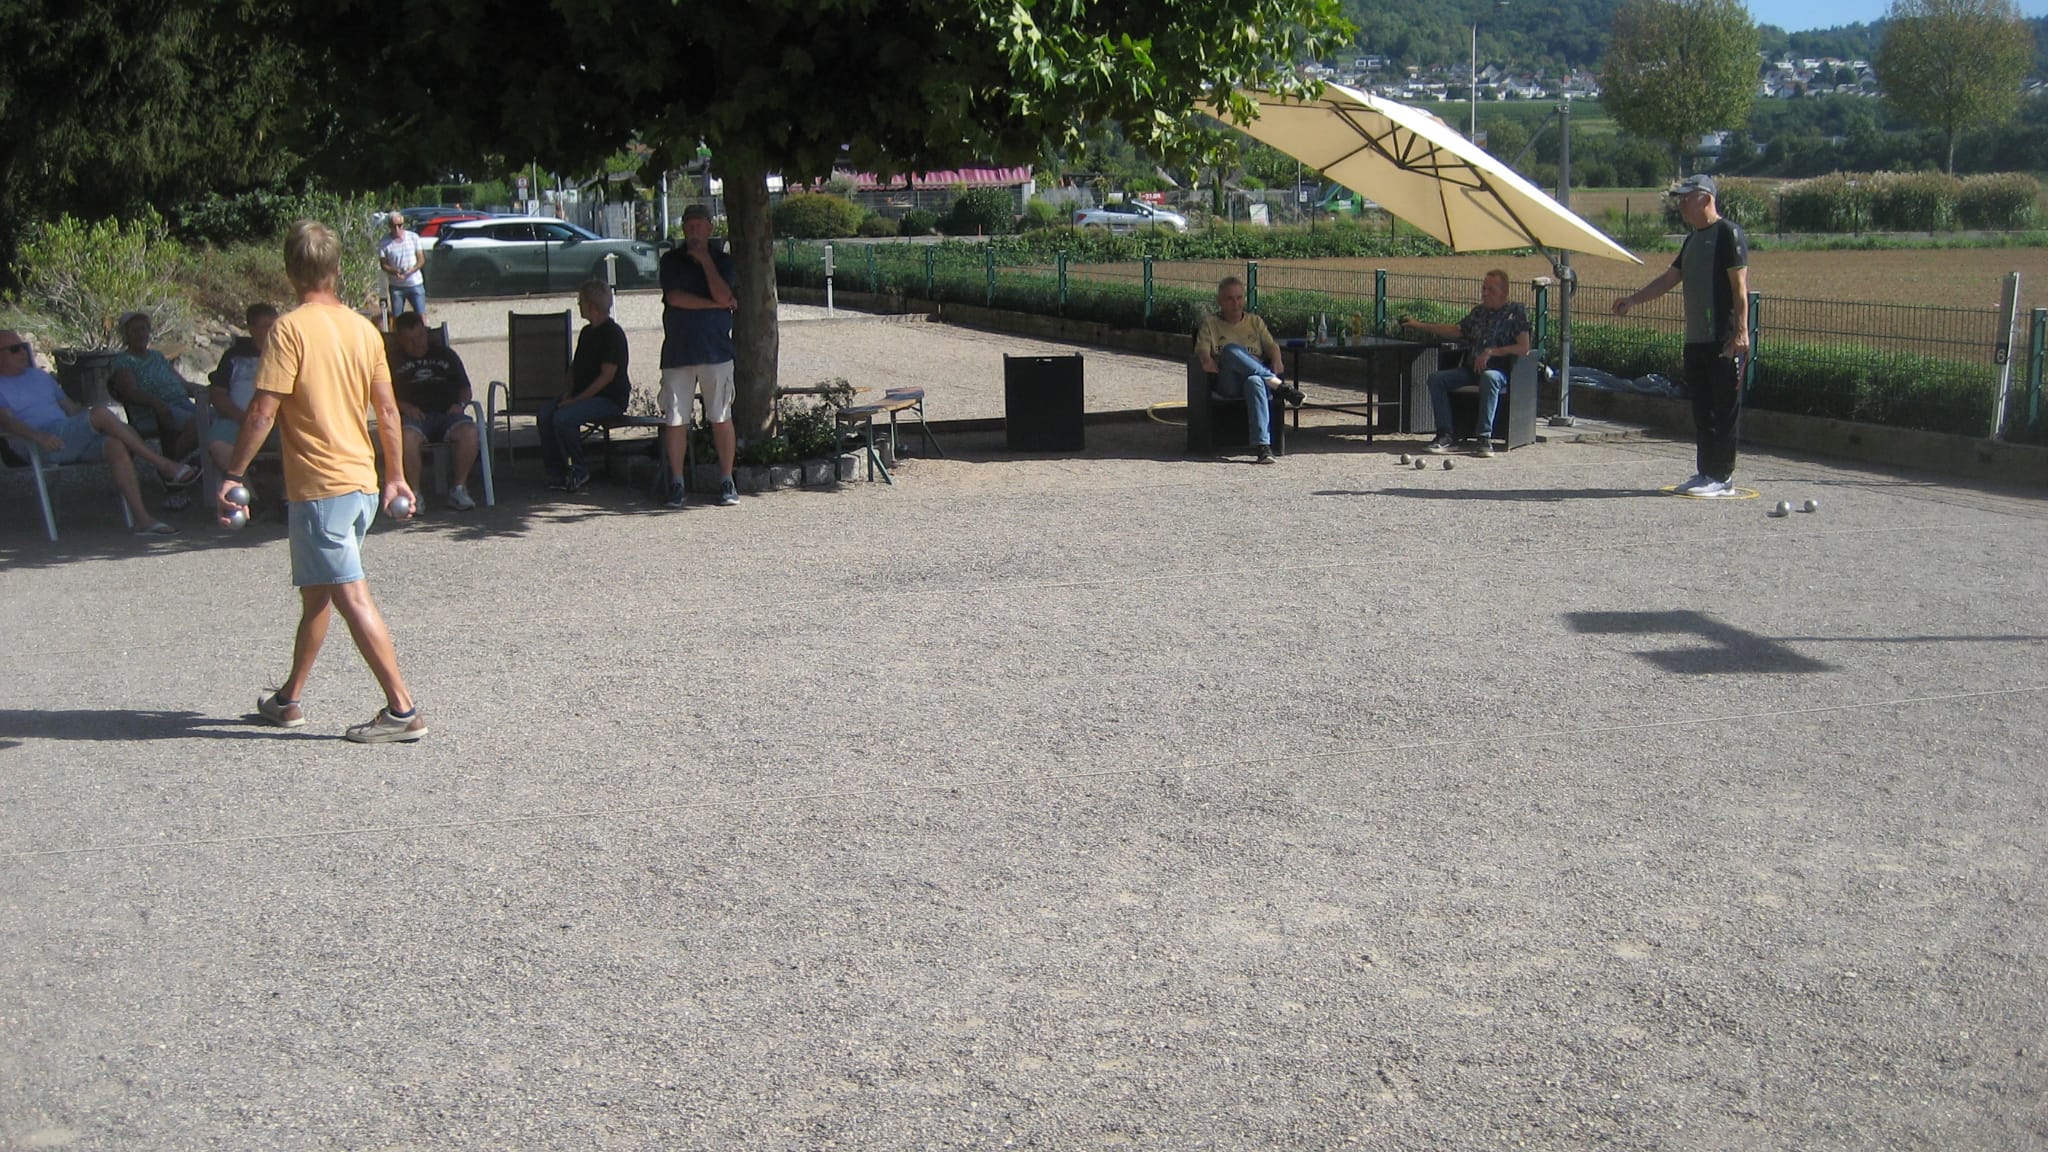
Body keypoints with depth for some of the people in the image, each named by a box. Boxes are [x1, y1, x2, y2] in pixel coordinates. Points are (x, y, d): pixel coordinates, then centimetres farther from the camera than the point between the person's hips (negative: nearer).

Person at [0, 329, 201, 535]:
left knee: (116, 445, -27)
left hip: (74, 440, 6)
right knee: (100, 412, -28)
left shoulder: (40, 376, 31)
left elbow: (71, 407, 29)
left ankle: (142, 519, -37)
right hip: (39, 447, -6)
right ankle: (165, 466, -28)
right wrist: (39, 436, -29)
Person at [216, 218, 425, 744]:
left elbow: (263, 411, -16)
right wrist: (395, 475, 19)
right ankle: (290, 698, 31)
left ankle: (403, 710, -8)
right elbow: (387, 410, 10)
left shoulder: (291, 329, -12)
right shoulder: (364, 328, 6)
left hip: (319, 487, -7)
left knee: (352, 597, -6)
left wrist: (233, 475, -9)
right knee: (315, 593, 19)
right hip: (363, 484, 7)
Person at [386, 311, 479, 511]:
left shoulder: (445, 354, 23)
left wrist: (461, 404, 1)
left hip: (447, 412, 2)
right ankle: (415, 492, -27)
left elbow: (466, 388, 23)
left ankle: (459, 488, -22)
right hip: (414, 416, -2)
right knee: (408, 437, -38)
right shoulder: (394, 360, 17)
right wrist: (404, 406, -10)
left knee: (469, 431, -33)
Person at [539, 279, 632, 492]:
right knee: (546, 413, -13)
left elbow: (607, 376, -18)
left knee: (563, 418, -28)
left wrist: (577, 399, -19)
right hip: (582, 394, 9)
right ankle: (556, 472, -8)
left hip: (610, 398, -9)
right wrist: (567, 393, 2)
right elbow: (574, 367, 22)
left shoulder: (613, 334, -12)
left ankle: (578, 472, -12)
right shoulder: (586, 332, 17)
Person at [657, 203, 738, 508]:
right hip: (677, 351, 1)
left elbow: (722, 294, -9)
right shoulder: (671, 260, 9)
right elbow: (675, 297, -6)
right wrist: (715, 304, -5)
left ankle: (726, 482, 8)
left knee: (721, 418, 0)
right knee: (675, 420, -1)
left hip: (716, 349, 0)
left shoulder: (722, 260, 9)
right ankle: (676, 483, 7)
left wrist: (705, 260, -4)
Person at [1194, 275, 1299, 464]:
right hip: (1228, 384, -1)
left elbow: (1271, 345, 13)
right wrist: (1207, 359, -21)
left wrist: (1277, 360, -10)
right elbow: (1202, 348, 2)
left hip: (1258, 376, 1)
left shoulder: (1255, 321, 24)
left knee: (1255, 382, -40)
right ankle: (1278, 385, -34)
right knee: (1230, 349, -34)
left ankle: (1262, 444, -53)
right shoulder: (1210, 322, 18)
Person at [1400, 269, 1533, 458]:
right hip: (1471, 369, 6)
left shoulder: (1516, 312, -1)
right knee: (1436, 378, -16)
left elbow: (1524, 348, -10)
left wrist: (1491, 352, -17)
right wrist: (1419, 325, 23)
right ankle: (1446, 435, -19)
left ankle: (1485, 438, -38)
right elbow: (1456, 331, 27)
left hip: (1499, 370, -6)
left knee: (1489, 377, -41)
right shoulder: (1479, 311, 17)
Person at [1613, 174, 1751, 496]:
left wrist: (1740, 331, -20)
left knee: (1724, 409, -4)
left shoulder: (1728, 233, -7)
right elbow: (1669, 279, 25)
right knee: (1702, 410, 10)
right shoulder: (1692, 239, 19)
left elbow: (1740, 286, -13)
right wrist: (1632, 300, 18)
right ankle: (1705, 474, 16)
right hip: (1696, 339, 9)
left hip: (1724, 340, -9)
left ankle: (1723, 478, -1)